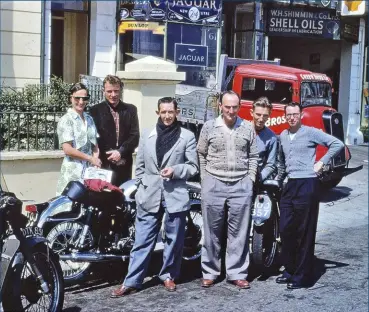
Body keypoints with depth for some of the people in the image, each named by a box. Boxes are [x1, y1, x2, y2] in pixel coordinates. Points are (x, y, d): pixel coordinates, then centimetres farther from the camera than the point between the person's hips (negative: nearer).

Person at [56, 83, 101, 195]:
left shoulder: (89, 119, 16)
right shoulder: (66, 120, -4)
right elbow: (67, 149, -11)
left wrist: (96, 159, 1)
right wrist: (90, 158, -9)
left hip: (90, 170, 6)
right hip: (73, 172, -6)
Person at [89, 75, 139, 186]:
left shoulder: (130, 110, 11)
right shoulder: (95, 110, 5)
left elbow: (135, 136, 4)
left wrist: (121, 152, -10)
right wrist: (108, 156, -11)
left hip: (124, 165, 2)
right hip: (104, 164, -2)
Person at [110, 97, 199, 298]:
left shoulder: (187, 137, 2)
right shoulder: (147, 136, 11)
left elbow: (193, 166, 1)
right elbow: (140, 166, 14)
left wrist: (175, 171, -15)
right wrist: (142, 188, 5)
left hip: (175, 196, -1)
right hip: (149, 196, 2)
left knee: (174, 240, 10)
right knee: (142, 241, 3)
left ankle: (168, 275, 27)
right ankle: (132, 282, 6)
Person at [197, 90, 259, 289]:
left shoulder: (247, 128, 6)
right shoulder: (209, 127, 3)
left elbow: (253, 157, 11)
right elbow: (201, 154, 8)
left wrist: (250, 179, 3)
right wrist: (205, 179, 3)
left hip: (241, 186, 1)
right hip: (213, 185, -1)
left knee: (239, 233, 4)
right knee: (212, 232, 6)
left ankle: (237, 274, 13)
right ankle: (209, 272, 17)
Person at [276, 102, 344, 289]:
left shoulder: (311, 133, -4)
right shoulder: (283, 136, 15)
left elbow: (337, 144, -7)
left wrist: (322, 162, -8)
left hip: (307, 184, -6)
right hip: (290, 185, 6)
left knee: (304, 232, -2)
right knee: (286, 229, 7)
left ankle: (303, 277, 5)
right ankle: (289, 270, 21)